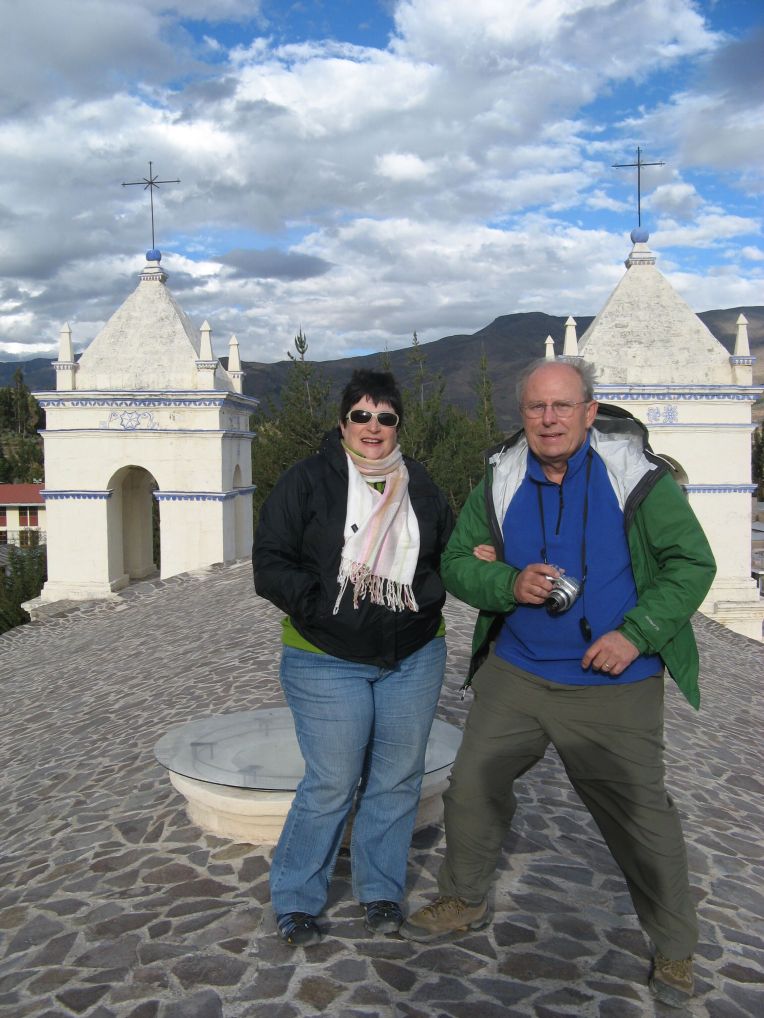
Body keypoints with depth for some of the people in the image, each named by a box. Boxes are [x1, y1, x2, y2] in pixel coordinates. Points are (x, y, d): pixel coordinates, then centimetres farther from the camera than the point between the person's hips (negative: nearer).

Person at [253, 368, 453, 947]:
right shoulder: (307, 481, -5)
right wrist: (319, 605, -21)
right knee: (332, 784, 0)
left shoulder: (420, 486, 8)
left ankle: (381, 891, 32)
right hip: (327, 661, -4)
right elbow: (270, 563, -8)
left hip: (414, 658, 5)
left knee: (398, 780, 12)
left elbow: (448, 555, 18)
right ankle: (295, 900, 22)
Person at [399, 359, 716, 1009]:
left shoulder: (636, 476, -10)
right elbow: (458, 562, 4)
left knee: (641, 813, 5)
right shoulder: (501, 481, 0)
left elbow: (692, 563, -7)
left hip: (613, 684, -3)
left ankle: (675, 951, 29)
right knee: (471, 789, 11)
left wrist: (636, 633, -17)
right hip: (516, 672, 4)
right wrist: (510, 585, -16)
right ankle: (464, 902, 37)